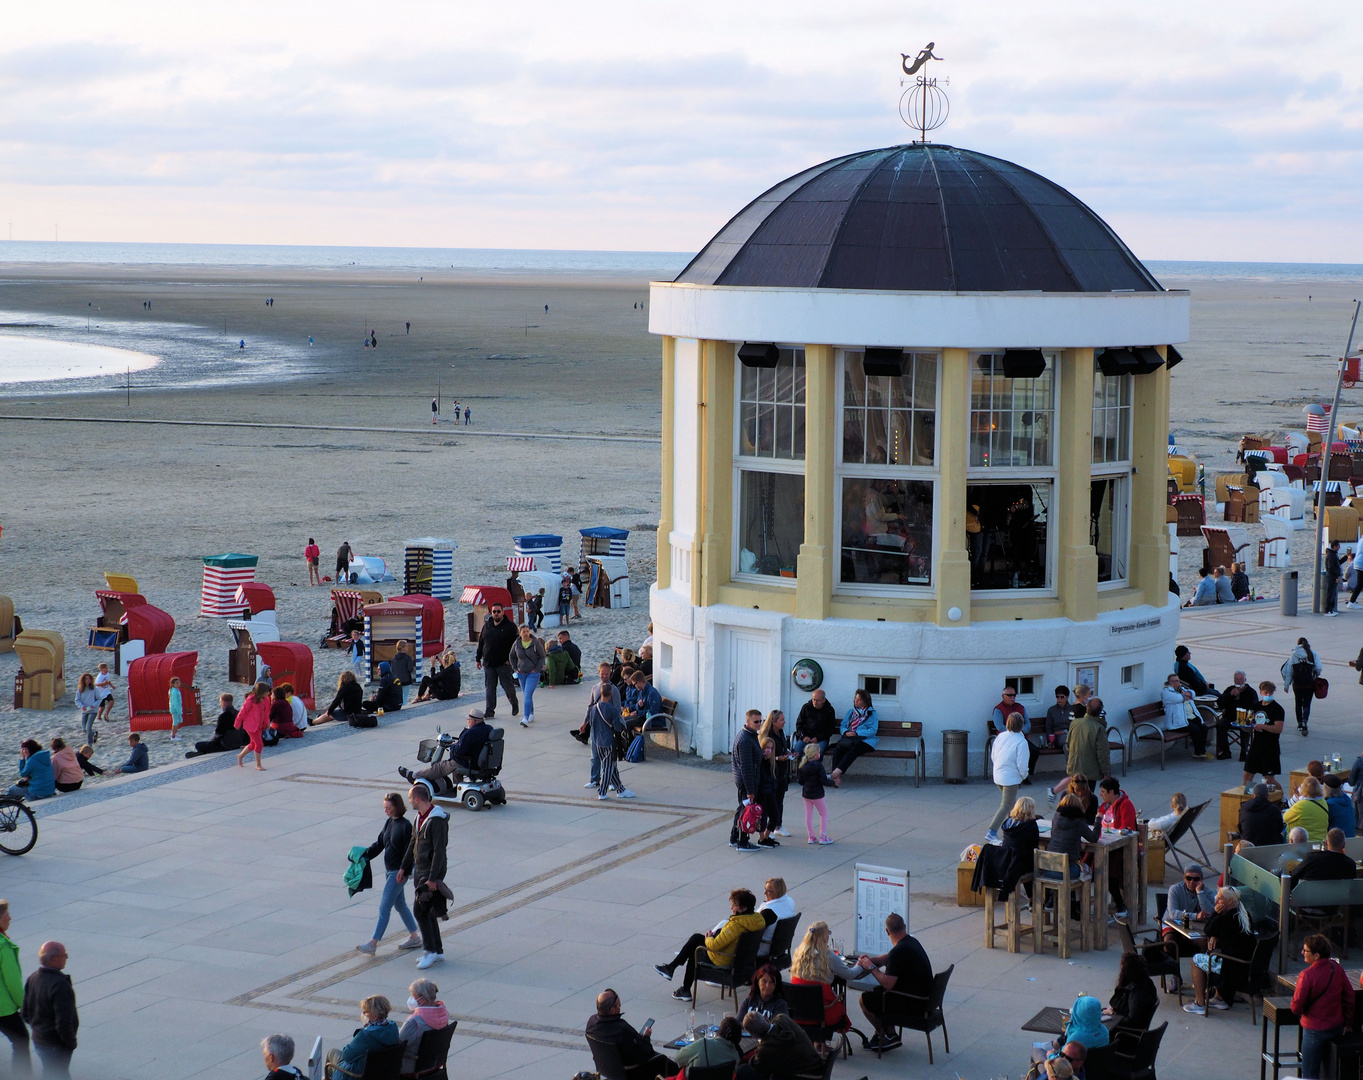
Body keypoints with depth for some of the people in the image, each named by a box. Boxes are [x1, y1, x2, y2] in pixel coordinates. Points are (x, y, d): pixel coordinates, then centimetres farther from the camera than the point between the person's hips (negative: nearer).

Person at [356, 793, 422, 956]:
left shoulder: (405, 826, -18)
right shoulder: (389, 822, 6)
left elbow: (409, 852, -17)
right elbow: (379, 844, 14)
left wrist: (403, 872, -19)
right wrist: (364, 855, 4)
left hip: (398, 872, -9)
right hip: (389, 869, 9)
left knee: (384, 907, -8)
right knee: (400, 904, 17)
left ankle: (373, 943, -7)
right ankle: (415, 937, 29)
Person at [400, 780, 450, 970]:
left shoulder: (437, 820, -20)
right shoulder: (420, 817, 10)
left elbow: (439, 851, -23)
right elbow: (414, 844, 21)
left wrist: (432, 878, -24)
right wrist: (404, 867, 21)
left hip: (432, 871, -10)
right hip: (420, 870, 10)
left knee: (420, 910, -11)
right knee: (426, 912, 12)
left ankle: (430, 950, -3)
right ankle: (438, 951, 19)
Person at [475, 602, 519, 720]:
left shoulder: (509, 626, -3)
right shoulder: (487, 626, 11)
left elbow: (515, 644, -4)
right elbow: (481, 643, 17)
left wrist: (511, 659, -11)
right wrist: (478, 658, 13)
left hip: (504, 663, -4)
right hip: (488, 663, 4)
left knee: (507, 686, 3)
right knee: (489, 687, 2)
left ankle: (514, 704, 28)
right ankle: (489, 711, 5)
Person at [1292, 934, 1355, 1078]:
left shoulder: (1307, 975, -22)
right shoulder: (1337, 969, -3)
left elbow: (1296, 1007, -18)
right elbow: (1349, 997, 5)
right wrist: (1348, 1022, 15)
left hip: (1315, 1030, -6)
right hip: (1337, 1027, 6)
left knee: (1310, 1075, 3)